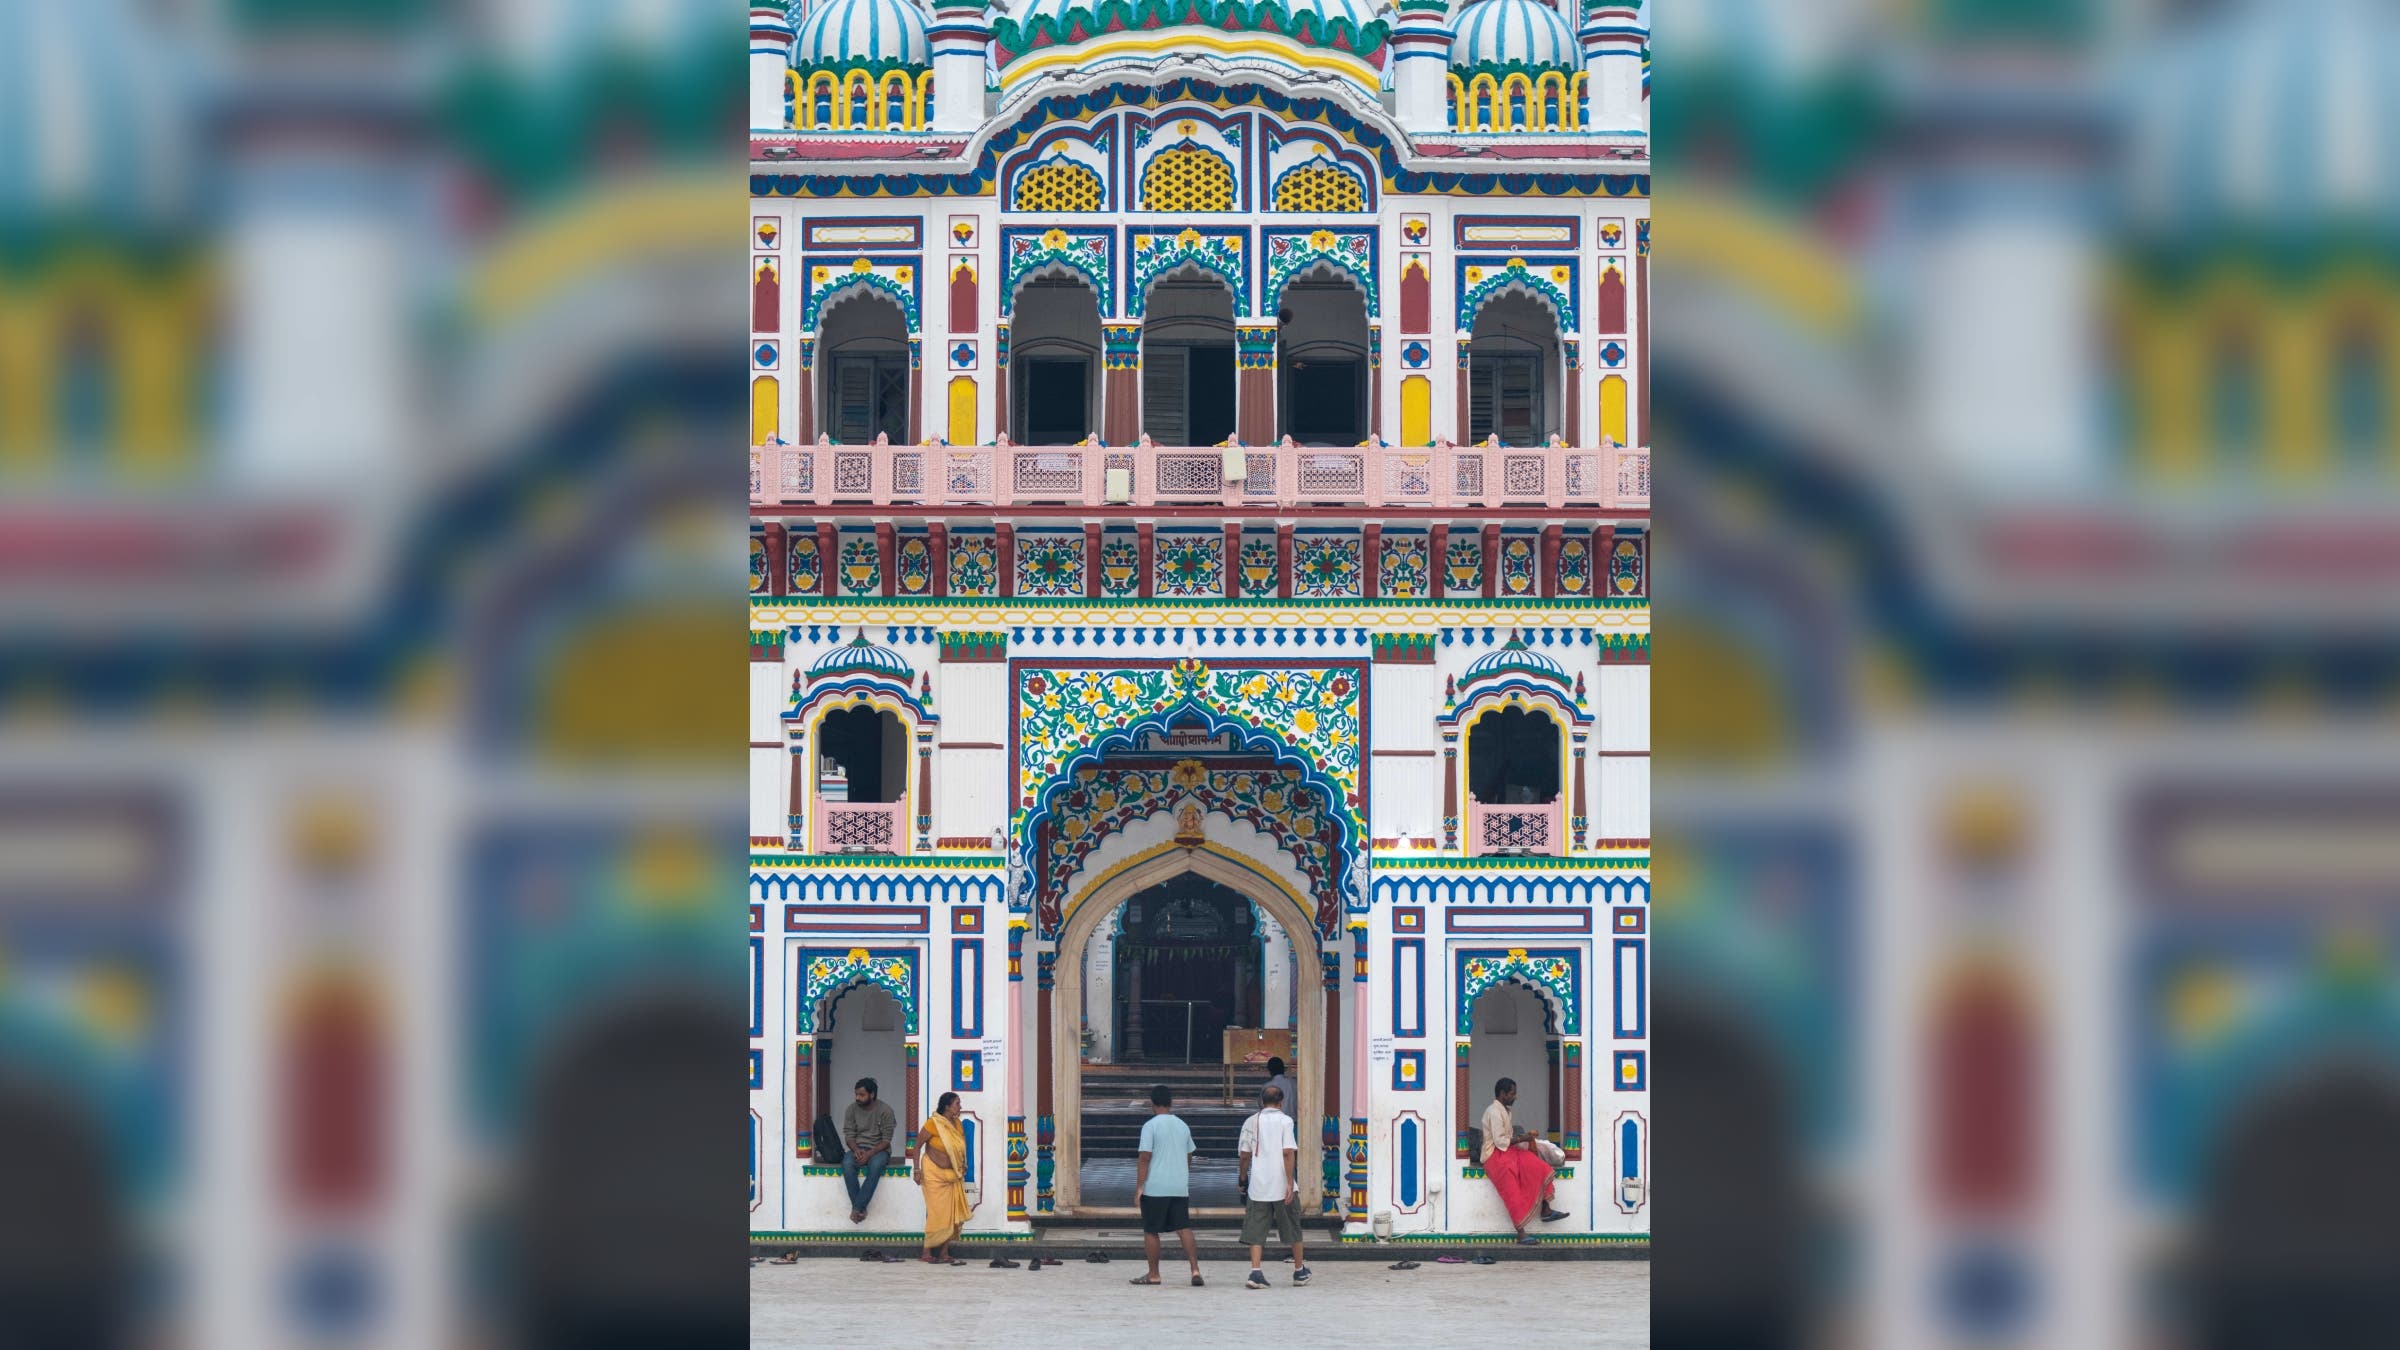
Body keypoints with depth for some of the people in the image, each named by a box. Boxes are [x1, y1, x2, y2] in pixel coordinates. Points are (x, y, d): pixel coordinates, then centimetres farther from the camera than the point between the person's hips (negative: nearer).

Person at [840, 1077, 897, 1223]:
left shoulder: (885, 1111, -8)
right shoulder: (851, 1109, 2)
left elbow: (886, 1140, -10)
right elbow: (849, 1135, 2)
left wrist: (869, 1154, -24)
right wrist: (856, 1150, -19)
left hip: (879, 1149, -2)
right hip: (858, 1148, 2)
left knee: (875, 1165, -39)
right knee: (847, 1164, -34)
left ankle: (857, 1207, -36)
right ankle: (861, 1208, -28)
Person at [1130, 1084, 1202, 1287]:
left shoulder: (1150, 1126, -9)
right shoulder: (1183, 1126, 9)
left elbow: (1144, 1158, -13)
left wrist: (1139, 1187, -10)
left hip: (1155, 1188, -5)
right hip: (1180, 1188, 5)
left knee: (1151, 1232, 6)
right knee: (1184, 1228, 2)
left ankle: (1153, 1274, 12)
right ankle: (1195, 1270, -11)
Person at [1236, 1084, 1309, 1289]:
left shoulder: (1251, 1122, 7)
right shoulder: (1284, 1121, -4)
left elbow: (1245, 1155, 10)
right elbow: (1288, 1153, -13)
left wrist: (1243, 1179, 24)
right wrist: (1290, 1183, -13)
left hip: (1257, 1186, 2)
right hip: (1281, 1185, -2)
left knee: (1256, 1232, 1)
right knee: (1293, 1229, 13)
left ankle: (1255, 1271, -15)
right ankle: (1299, 1271, 24)